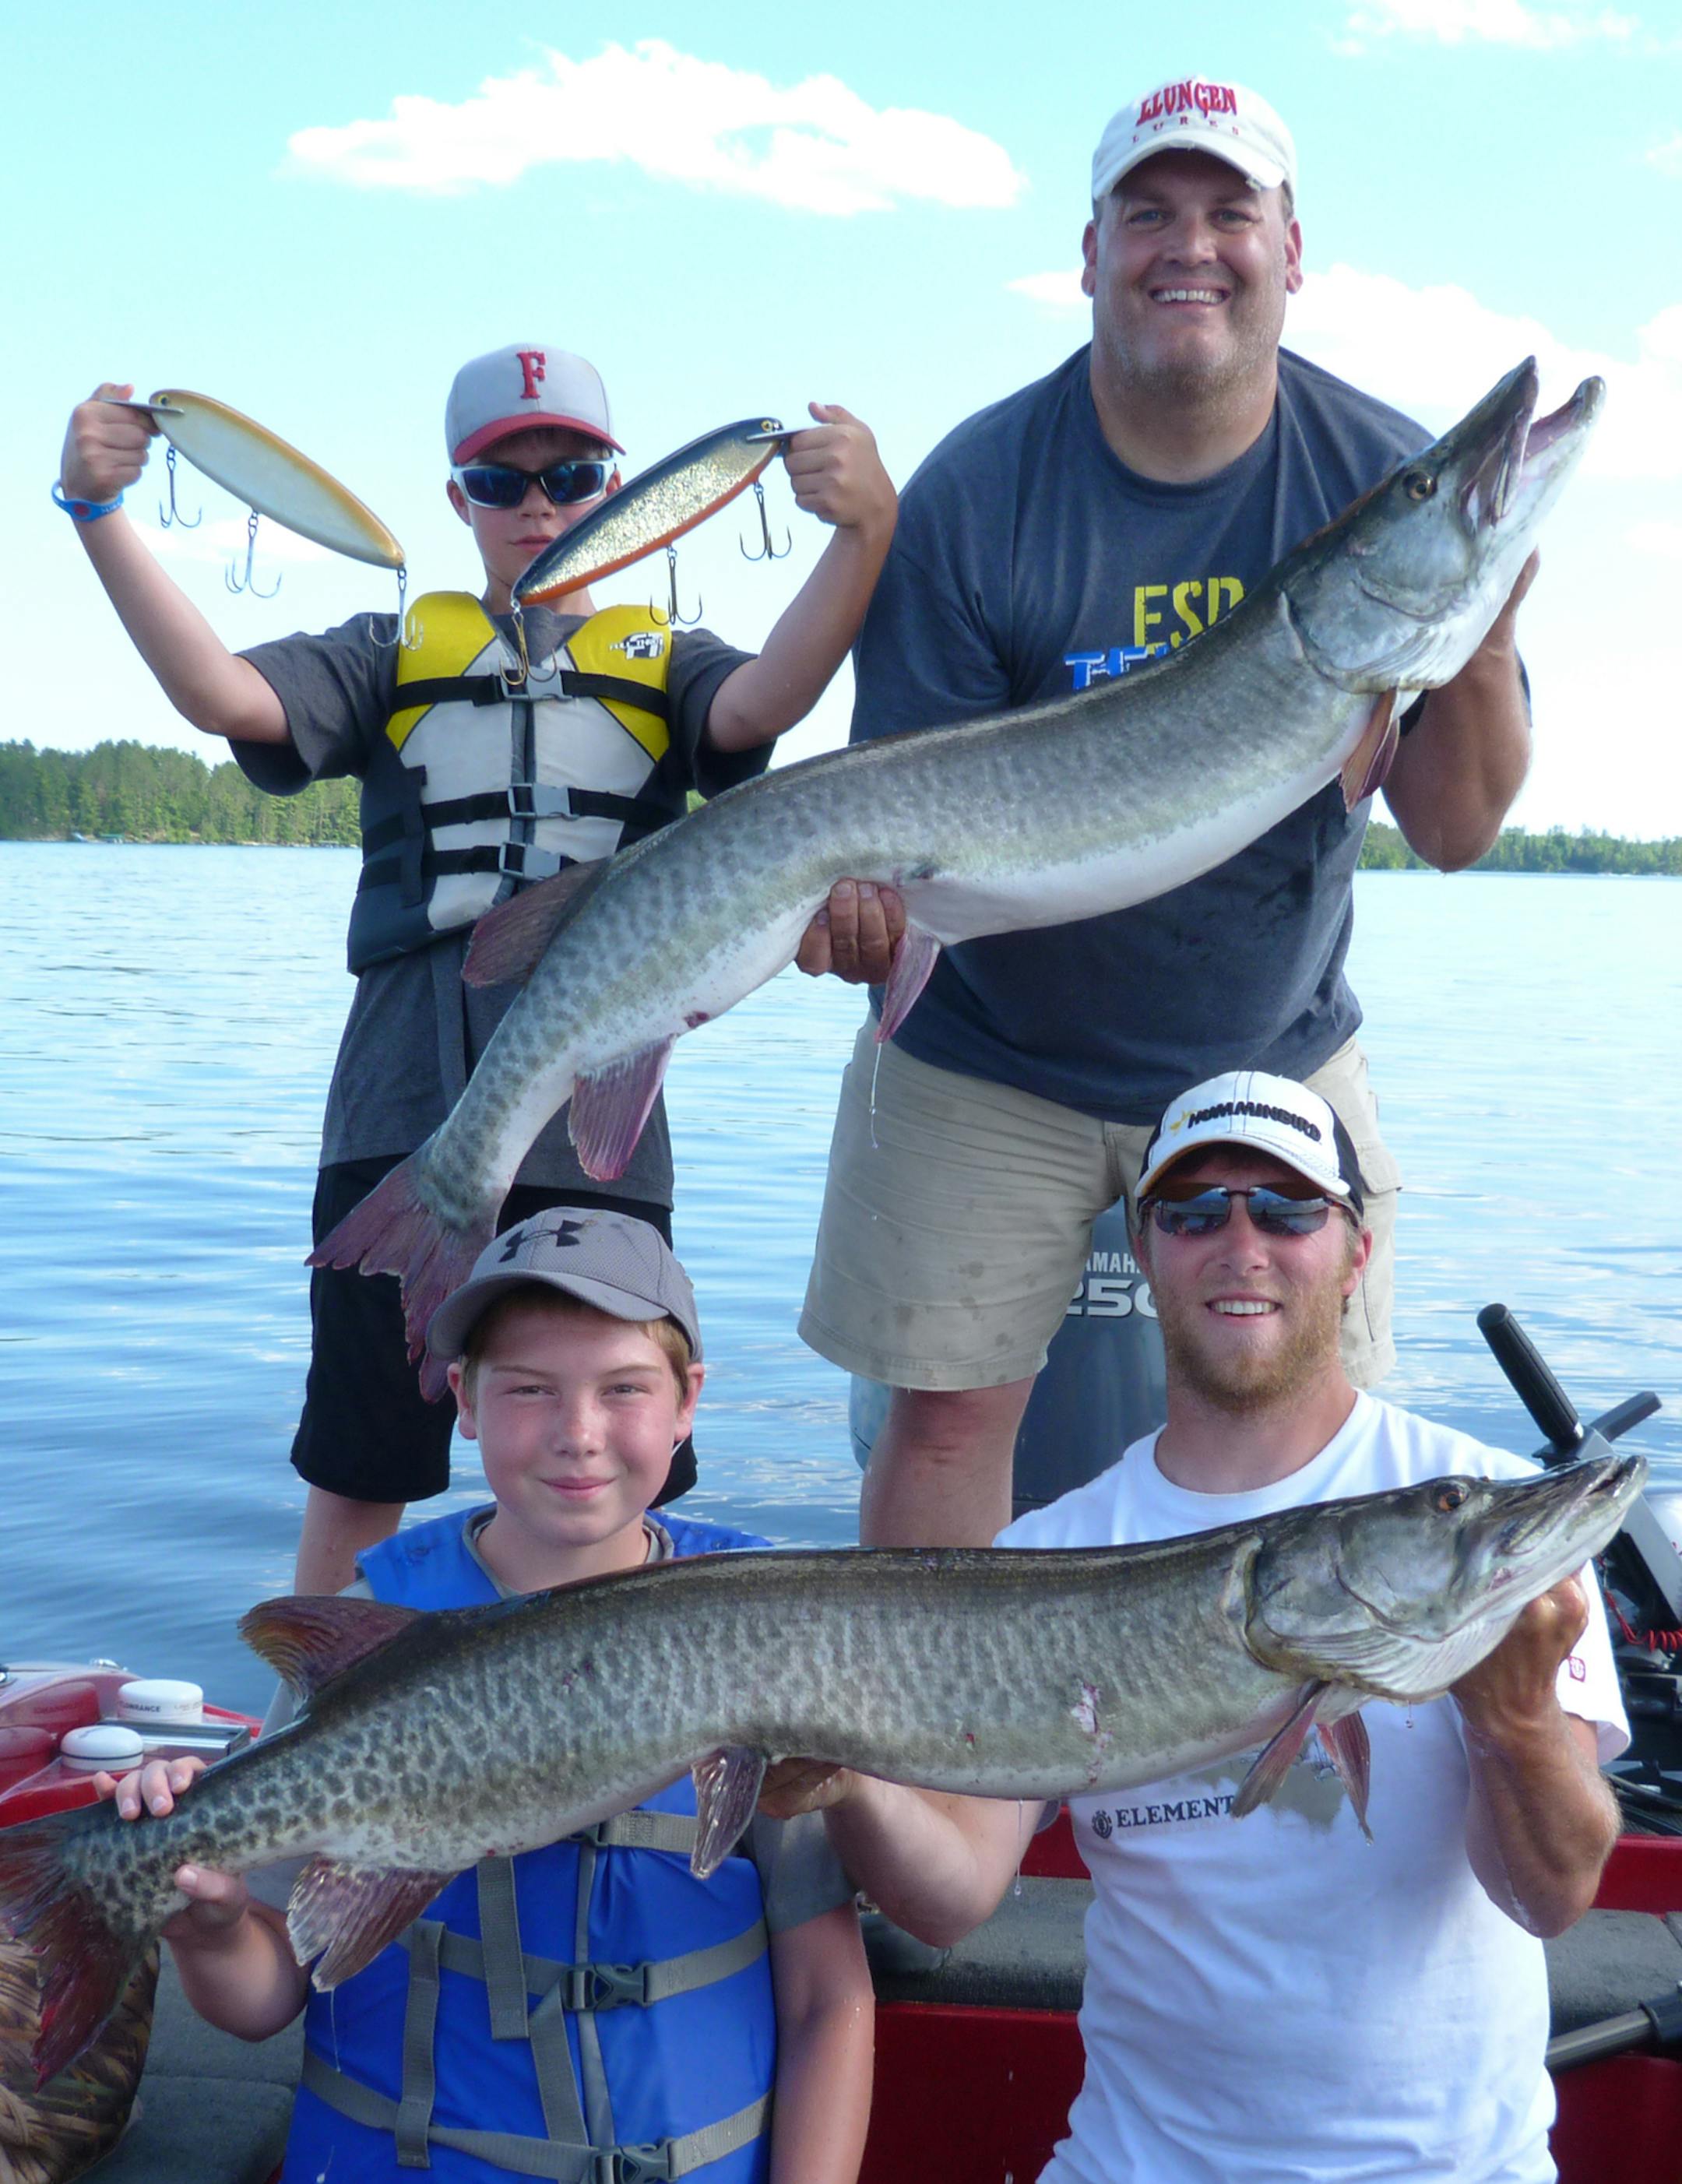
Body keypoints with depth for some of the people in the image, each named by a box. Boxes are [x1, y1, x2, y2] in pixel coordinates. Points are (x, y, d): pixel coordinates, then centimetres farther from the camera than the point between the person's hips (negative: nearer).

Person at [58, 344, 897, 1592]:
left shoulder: (664, 663, 13)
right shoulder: (398, 653, 15)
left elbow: (764, 703, -10)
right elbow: (219, 694, -1)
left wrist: (866, 532, -28)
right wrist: (99, 513, -13)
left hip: (593, 1116, 0)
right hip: (402, 1112, 1)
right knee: (357, 1468, 10)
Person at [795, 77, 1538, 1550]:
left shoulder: (1385, 482, -9)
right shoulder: (979, 492, -14)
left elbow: (1453, 832, -9)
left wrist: (1482, 650, -28)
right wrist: (872, 885, -36)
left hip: (1273, 1060, 2)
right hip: (992, 1067, -1)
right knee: (946, 1416, 1)